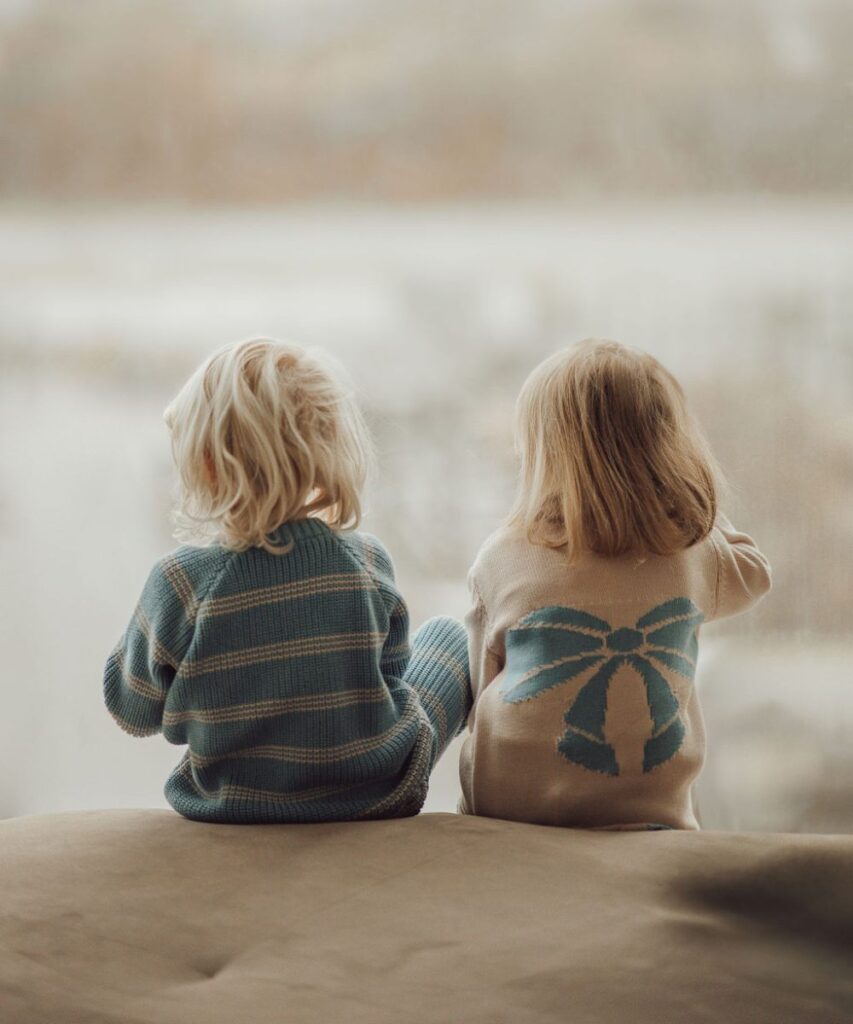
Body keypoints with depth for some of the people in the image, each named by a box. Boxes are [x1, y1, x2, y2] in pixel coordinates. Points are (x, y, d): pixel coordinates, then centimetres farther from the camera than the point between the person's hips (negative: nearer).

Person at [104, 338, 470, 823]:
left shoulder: (179, 582, -23)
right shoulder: (367, 563, -18)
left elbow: (134, 713, -7)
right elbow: (391, 670, 1)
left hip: (231, 803, 1)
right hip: (379, 797, -1)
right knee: (448, 635, 27)